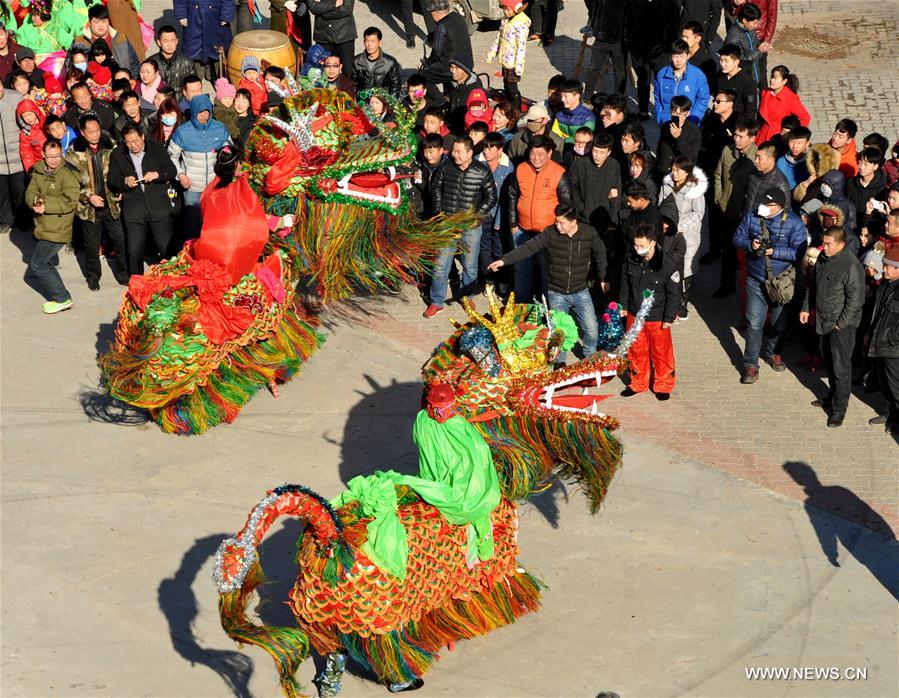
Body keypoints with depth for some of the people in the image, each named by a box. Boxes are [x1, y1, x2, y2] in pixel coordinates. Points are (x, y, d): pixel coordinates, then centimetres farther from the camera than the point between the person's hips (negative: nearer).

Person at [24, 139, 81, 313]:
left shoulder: (67, 174, -16)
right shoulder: (38, 171, 5)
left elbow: (70, 202, -21)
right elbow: (30, 192, 1)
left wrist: (46, 206, -24)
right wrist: (36, 203, -22)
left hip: (57, 230, -8)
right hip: (44, 227, 8)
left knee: (37, 264, -7)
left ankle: (62, 299, 0)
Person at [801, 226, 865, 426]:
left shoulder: (851, 266, -23)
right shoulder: (823, 258, 3)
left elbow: (856, 299, -21)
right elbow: (813, 286, 18)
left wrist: (841, 323, -18)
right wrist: (806, 308, 15)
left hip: (842, 324, -8)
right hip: (824, 320, 8)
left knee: (841, 366, -3)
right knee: (828, 360, 21)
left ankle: (839, 408, 6)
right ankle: (833, 396, 38)